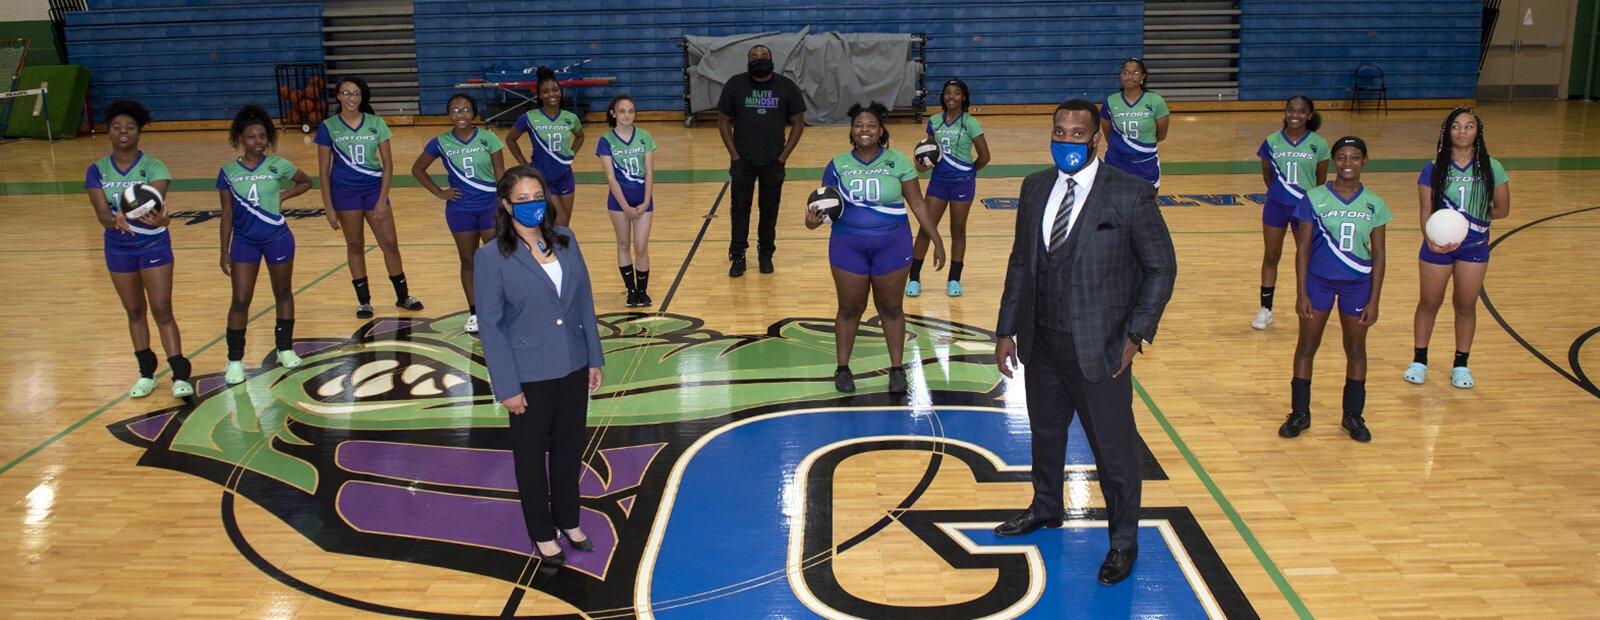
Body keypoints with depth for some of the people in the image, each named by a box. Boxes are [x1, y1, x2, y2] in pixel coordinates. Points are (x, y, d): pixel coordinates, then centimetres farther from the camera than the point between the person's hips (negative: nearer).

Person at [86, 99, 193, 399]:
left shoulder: (153, 167, -12)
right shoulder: (97, 170, -5)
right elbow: (102, 213, -15)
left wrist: (158, 218, -53)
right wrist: (115, 222, -39)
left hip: (153, 245, -3)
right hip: (118, 248, 3)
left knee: (162, 310, -6)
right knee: (134, 312, 12)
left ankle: (180, 376, -4)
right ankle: (146, 374, 22)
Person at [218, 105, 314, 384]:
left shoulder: (277, 166, -5)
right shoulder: (228, 172, -2)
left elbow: (306, 182, 12)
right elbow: (227, 215, 3)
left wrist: (283, 196, -5)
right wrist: (224, 251, 2)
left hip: (277, 238, 0)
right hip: (244, 241, 0)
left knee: (283, 293, 13)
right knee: (240, 300, -3)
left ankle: (285, 348, 28)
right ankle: (235, 360, 7)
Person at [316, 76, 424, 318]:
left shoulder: (376, 124, 0)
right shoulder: (328, 127, -2)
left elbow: (388, 164, 1)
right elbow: (324, 171, 0)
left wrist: (382, 200, -7)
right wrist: (328, 207, -4)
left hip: (374, 189, 1)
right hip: (344, 192, -1)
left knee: (390, 244, 1)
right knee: (355, 246, 8)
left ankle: (403, 296, 16)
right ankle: (364, 301, 19)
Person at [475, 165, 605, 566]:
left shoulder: (565, 240, 0)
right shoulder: (491, 257, -14)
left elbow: (584, 302, 5)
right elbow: (490, 325, -13)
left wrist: (594, 359, 6)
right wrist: (507, 388, -13)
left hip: (573, 368, 4)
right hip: (530, 375, -4)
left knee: (570, 449, 19)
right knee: (532, 456, 13)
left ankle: (569, 521, 39)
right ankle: (542, 533, 31)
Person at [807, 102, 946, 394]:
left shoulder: (898, 161, -4)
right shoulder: (838, 165, -1)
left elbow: (917, 204, 0)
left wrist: (937, 241, -2)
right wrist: (814, 219, -21)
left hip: (892, 246, -1)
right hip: (848, 246, 1)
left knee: (891, 309, 10)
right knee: (850, 309, 10)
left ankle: (897, 369, 23)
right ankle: (843, 368, 24)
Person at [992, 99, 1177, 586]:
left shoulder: (1131, 194, -12)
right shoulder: (1035, 187, 4)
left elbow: (1161, 268, -6)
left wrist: (1137, 334, -11)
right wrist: (1008, 330, 8)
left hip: (1099, 346, -5)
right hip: (1041, 341, 5)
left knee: (1113, 444, 5)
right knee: (1045, 431, 22)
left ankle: (1124, 540, 24)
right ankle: (1046, 508, 46)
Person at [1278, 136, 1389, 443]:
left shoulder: (1374, 204, -1)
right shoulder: (1314, 199, -6)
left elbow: (1378, 256, 2)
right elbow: (1303, 249, -4)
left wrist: (1373, 300, -3)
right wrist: (1302, 294, -8)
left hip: (1358, 284, 1)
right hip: (1318, 280, -1)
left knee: (1356, 349, 10)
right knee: (1307, 345, 6)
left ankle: (1353, 415, 25)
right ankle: (1299, 413, 19)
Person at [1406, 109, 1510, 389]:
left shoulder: (1491, 168, -6)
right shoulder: (1434, 169, -8)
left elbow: (1502, 209, 1)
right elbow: (1426, 212, -12)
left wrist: (1468, 218, -6)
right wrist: (1430, 239, -29)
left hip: (1474, 246, 1)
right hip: (1438, 244, -1)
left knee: (1466, 305, 10)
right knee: (1429, 303, 11)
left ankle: (1461, 364, 25)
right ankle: (1419, 360, 26)